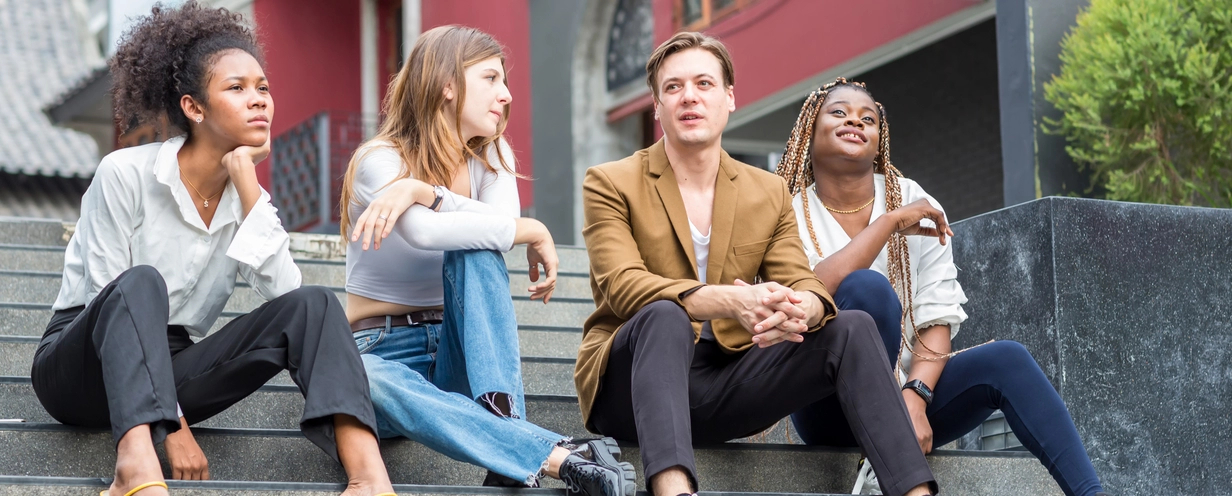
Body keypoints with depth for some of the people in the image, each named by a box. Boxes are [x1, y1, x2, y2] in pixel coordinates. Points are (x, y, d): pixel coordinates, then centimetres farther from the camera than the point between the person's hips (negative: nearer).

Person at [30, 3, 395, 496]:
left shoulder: (246, 196, 5)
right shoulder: (125, 174, -12)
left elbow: (284, 290, -11)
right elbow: (114, 295, -16)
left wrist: (246, 183, -14)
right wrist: (173, 430, -23)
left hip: (168, 373, 5)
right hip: (83, 367, -5)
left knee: (312, 305, -16)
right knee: (142, 283, -36)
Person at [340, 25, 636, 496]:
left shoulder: (493, 156, 7)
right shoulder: (380, 159, -9)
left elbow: (503, 224, -15)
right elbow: (424, 232, -30)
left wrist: (424, 192, -26)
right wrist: (534, 231, -22)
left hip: (459, 355, 3)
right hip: (384, 351, -3)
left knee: (474, 255, -26)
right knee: (357, 379, -40)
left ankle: (504, 424, -39)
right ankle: (557, 456, -51)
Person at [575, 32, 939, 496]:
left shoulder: (770, 193, 14)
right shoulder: (609, 184, 0)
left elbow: (802, 284, 3)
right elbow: (623, 285, -16)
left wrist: (800, 309, -26)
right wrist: (731, 301, -32)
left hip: (726, 387, 4)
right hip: (631, 386, -4)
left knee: (852, 328, -14)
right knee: (664, 316, -36)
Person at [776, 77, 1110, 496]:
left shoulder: (914, 203, 6)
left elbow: (937, 319, -1)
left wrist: (915, 398, -19)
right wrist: (889, 223, -21)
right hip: (831, 409, -3)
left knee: (1005, 359, -21)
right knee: (868, 288, -28)